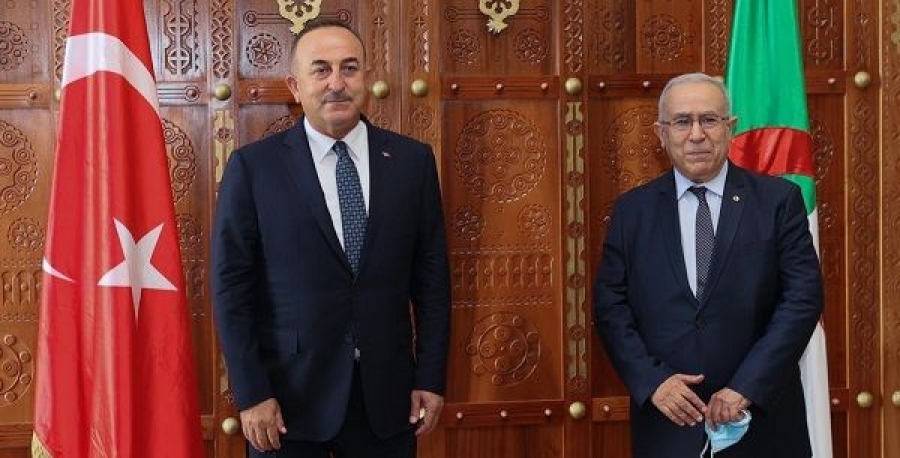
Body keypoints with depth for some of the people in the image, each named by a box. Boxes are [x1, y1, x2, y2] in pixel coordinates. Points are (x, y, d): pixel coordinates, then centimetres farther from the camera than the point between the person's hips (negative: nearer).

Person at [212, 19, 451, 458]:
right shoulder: (253, 166, -4)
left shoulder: (412, 160, 3)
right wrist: (251, 394, -9)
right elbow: (232, 285, -5)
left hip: (386, 393, 2)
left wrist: (431, 377, 1)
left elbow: (431, 277, 4)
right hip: (289, 392, -2)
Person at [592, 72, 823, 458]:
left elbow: (803, 296, -7)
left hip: (761, 417, -1)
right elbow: (610, 305, 1)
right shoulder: (632, 210, 3)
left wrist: (746, 387, -13)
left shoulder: (779, 199, -1)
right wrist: (652, 380, -12)